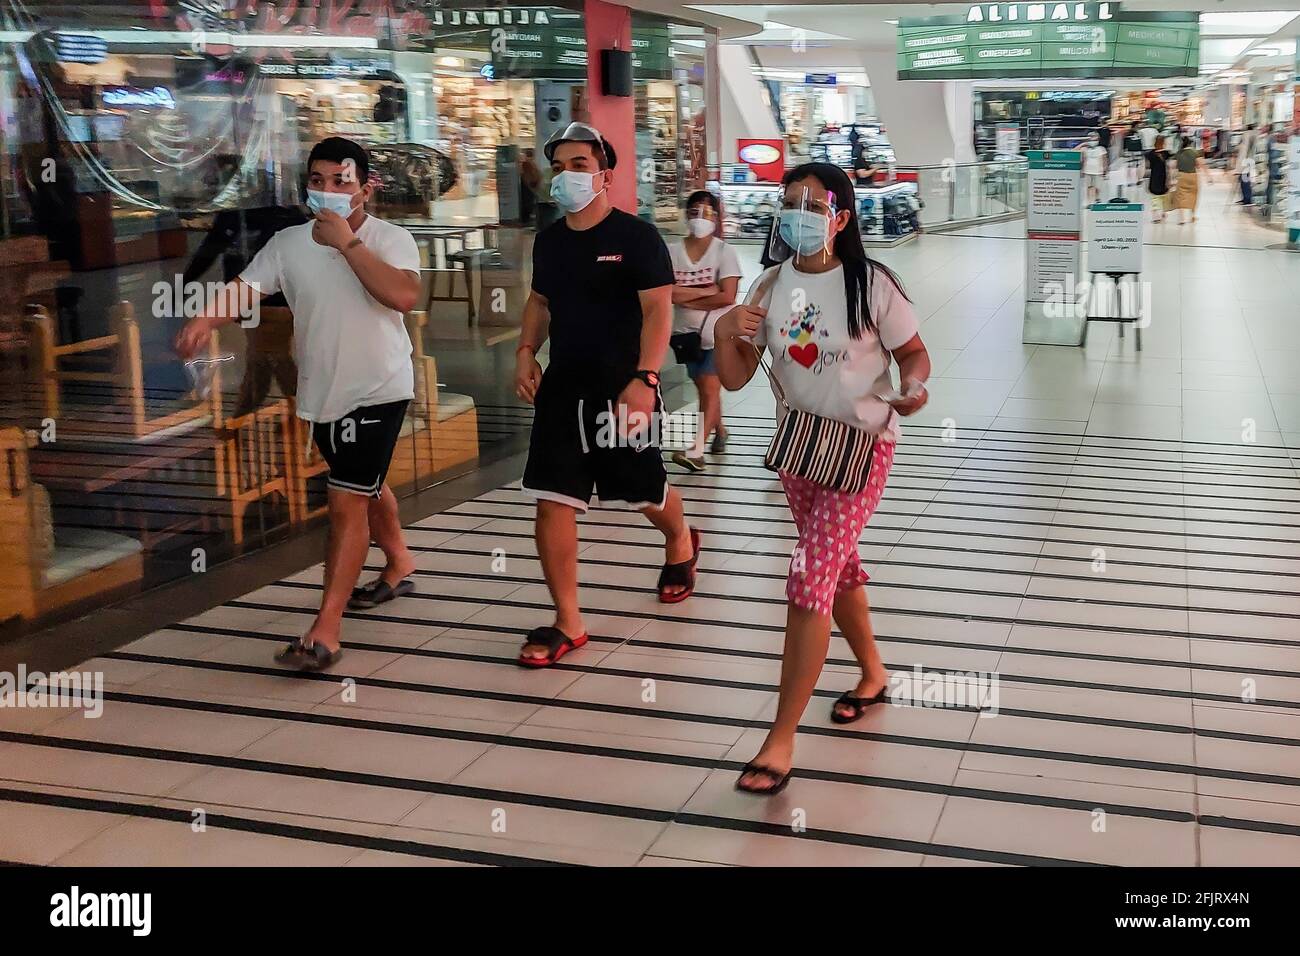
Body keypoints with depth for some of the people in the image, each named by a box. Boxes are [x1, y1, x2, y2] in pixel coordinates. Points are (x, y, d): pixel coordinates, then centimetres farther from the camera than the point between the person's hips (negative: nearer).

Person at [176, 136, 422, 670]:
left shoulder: (391, 240, -13)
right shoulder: (289, 243, -1)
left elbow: (404, 296, -31)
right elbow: (245, 289, -9)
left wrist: (346, 243, -30)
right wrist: (205, 320, -30)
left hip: (378, 391, -6)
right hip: (321, 392, 6)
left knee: (346, 501, -11)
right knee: (366, 486, 24)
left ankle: (326, 629, -7)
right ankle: (400, 565, 50)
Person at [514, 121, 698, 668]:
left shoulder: (636, 236, -11)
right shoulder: (549, 240, 8)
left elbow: (658, 310, -16)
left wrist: (644, 379, -26)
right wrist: (526, 351, 6)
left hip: (622, 391, -5)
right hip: (562, 389, 5)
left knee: (645, 492, 13)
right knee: (551, 501, -4)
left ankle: (680, 543, 50)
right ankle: (567, 623, 5)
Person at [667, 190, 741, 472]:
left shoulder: (724, 251, -9)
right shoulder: (673, 251, -2)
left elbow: (727, 296, -18)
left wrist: (686, 298, -13)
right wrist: (705, 291, -17)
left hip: (718, 333, -4)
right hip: (687, 332, 4)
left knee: (710, 389, -8)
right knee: (704, 387, 17)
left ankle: (696, 451, -13)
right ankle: (720, 430, 40)